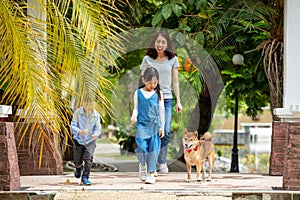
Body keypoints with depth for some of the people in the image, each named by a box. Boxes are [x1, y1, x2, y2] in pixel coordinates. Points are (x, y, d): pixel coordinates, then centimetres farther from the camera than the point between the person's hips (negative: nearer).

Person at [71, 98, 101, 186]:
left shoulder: (96, 115, -10)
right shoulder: (77, 113, -14)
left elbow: (98, 129, -6)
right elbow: (73, 126, -16)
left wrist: (95, 134, -31)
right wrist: (81, 131, -36)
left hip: (90, 140, 0)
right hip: (79, 140, 0)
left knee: (88, 158, -18)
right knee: (77, 161, 7)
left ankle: (85, 178, -11)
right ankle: (79, 168, 44)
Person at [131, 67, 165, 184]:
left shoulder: (158, 94, 5)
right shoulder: (138, 93, 4)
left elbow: (161, 110, 8)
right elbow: (136, 108, 8)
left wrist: (162, 127, 7)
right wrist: (134, 115, -15)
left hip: (155, 125, 1)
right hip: (142, 125, -1)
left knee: (153, 149, -3)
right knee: (141, 147, -13)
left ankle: (151, 173, 4)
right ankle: (143, 165, 17)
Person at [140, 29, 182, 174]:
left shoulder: (172, 59, 8)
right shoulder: (147, 59, 5)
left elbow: (175, 81, 12)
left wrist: (178, 100, 8)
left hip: (167, 99, 1)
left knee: (165, 132, -6)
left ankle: (162, 163, 4)